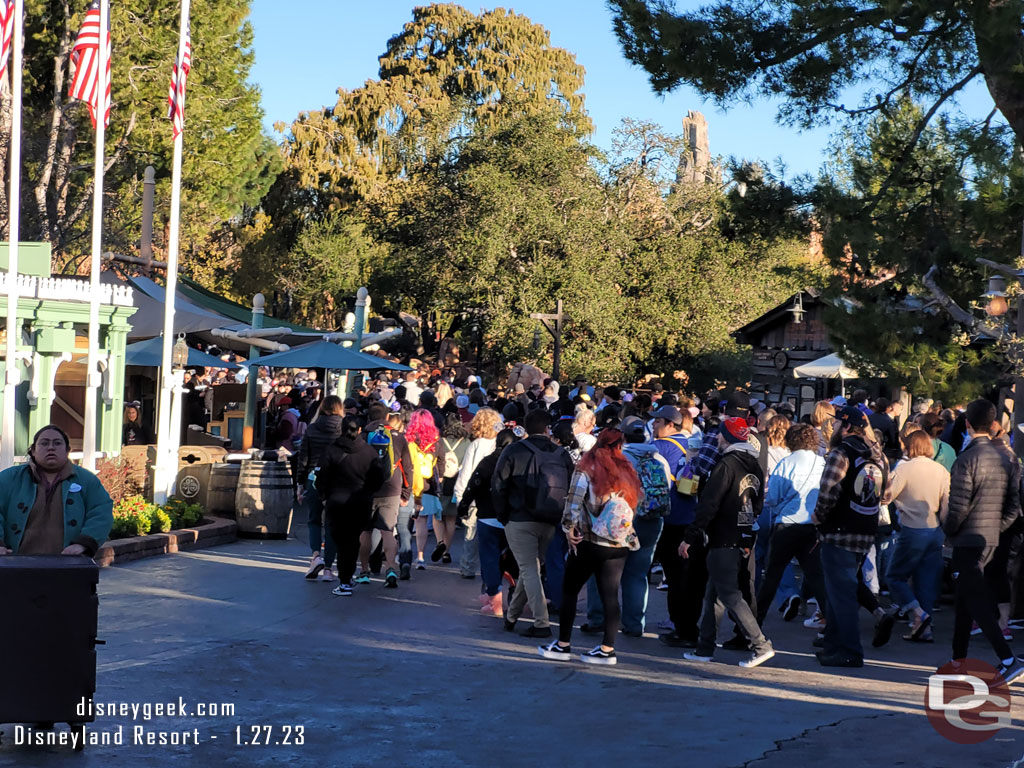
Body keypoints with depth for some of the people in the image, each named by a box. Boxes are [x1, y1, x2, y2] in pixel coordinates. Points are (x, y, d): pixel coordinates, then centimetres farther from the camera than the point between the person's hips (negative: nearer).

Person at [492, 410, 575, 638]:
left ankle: (542, 623, -10)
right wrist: (560, 517, 12)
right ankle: (511, 615, 30)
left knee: (529, 570, -2)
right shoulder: (562, 454, 6)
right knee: (531, 568, 17)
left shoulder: (514, 451, -5)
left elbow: (498, 485, -6)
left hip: (520, 521, -4)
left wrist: (503, 515, 5)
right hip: (550, 524, 4)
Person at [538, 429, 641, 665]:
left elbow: (574, 503, -12)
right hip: (619, 545, 4)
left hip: (589, 542, -4)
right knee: (610, 595, 7)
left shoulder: (586, 470, -7)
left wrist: (570, 530, -2)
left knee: (569, 591, 9)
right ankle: (608, 649, 7)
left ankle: (563, 645, 12)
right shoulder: (627, 471, 5)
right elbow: (640, 498, 11)